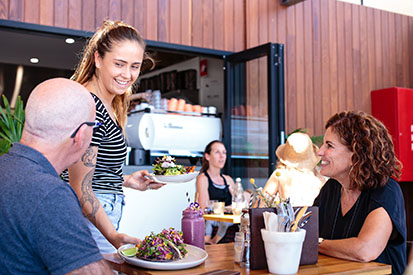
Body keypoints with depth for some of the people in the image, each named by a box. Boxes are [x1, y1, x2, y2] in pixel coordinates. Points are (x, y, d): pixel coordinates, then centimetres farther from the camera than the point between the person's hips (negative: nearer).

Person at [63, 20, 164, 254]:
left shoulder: (109, 105, 10)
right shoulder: (91, 109, -21)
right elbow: (80, 188, -24)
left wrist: (125, 181, 12)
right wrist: (113, 236, -33)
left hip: (103, 214, 10)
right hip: (90, 219, -10)